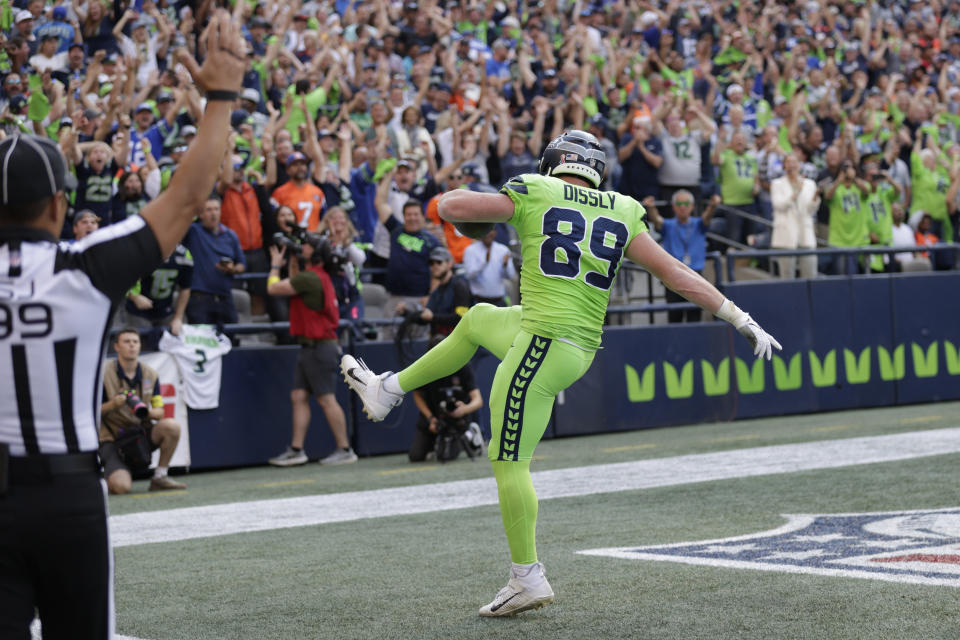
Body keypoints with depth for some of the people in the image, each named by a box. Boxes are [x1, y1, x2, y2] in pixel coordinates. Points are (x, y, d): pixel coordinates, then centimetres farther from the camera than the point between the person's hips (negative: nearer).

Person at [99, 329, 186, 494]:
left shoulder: (150, 374, 5)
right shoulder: (104, 373, -8)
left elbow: (159, 412, 5)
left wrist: (146, 412, -17)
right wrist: (112, 405, -25)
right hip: (112, 438, -4)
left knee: (171, 426, -26)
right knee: (121, 487, -27)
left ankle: (160, 477, -8)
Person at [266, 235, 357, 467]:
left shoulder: (310, 278, -17)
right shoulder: (319, 276, 15)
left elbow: (273, 288, -14)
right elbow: (293, 286, 27)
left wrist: (276, 264, 3)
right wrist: (292, 264, 21)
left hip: (320, 348, -10)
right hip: (310, 348, 10)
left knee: (326, 399, -7)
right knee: (299, 397, 7)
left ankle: (345, 450, -4)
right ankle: (296, 450, 6)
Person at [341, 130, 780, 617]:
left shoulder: (534, 195, -3)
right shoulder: (622, 215, 8)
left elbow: (450, 208, 2)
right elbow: (678, 275, 6)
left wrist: (459, 193, 26)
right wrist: (742, 320, 10)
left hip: (544, 344, -7)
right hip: (582, 345, 7)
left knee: (510, 461, 1)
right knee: (477, 320, 30)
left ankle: (528, 579, 2)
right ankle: (388, 390, 41)